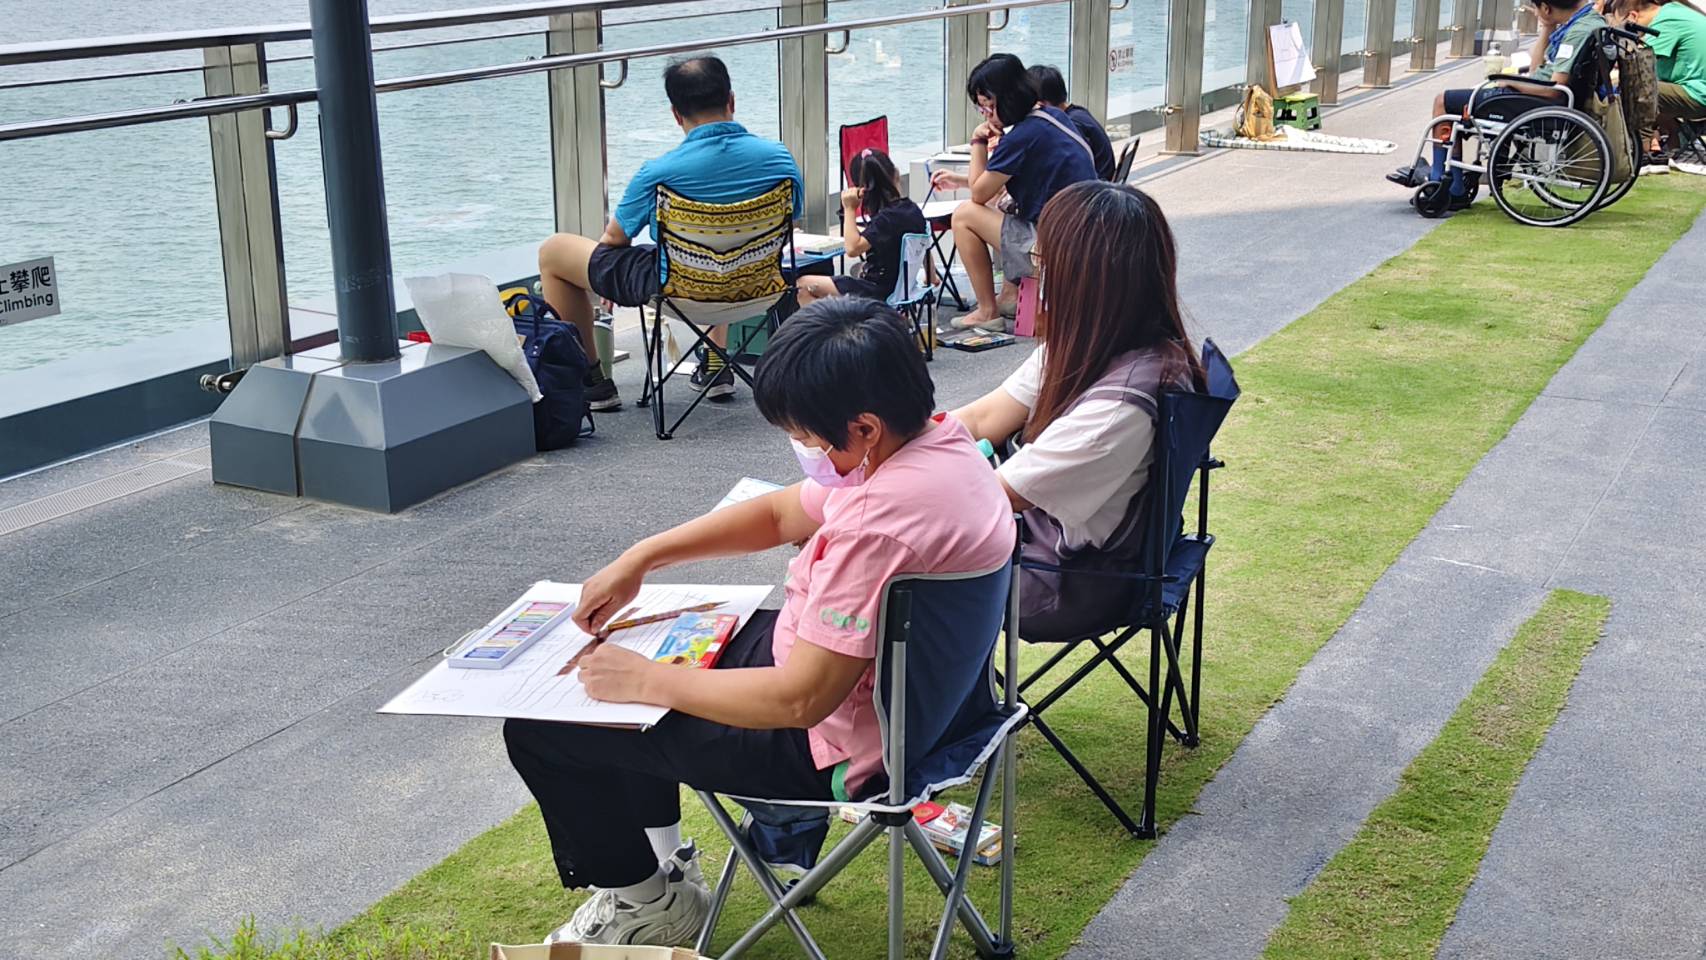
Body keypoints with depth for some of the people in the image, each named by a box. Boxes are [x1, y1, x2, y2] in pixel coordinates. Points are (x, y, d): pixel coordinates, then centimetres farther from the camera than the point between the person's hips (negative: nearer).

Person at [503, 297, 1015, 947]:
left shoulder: (880, 522, -35)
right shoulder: (933, 439, -5)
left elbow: (799, 700, -31)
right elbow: (780, 514, 9)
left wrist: (645, 680, -18)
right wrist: (641, 558, 2)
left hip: (831, 745, -10)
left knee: (537, 729, 0)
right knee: (632, 654, 25)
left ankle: (645, 904, 21)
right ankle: (656, 862, 34)